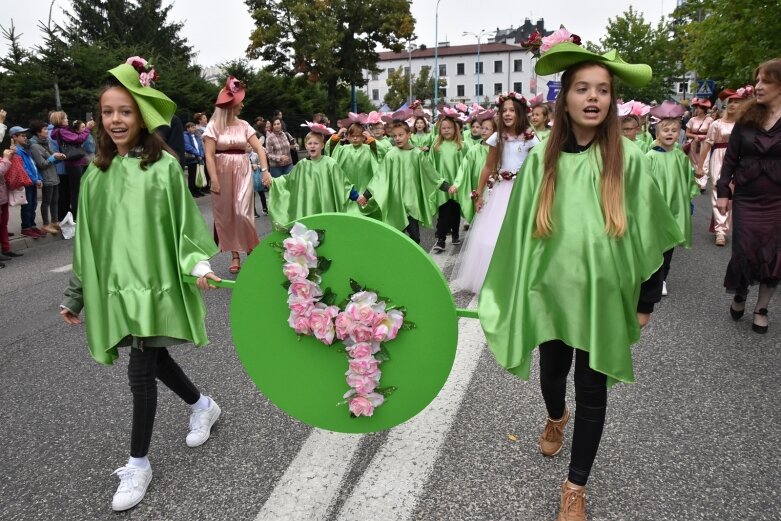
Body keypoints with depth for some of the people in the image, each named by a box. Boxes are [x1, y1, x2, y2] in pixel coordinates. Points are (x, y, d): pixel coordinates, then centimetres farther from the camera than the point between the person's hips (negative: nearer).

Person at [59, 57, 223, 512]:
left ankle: (139, 465, 16)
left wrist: (197, 264, -20)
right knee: (152, 359, 15)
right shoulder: (97, 174, 8)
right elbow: (88, 238, 12)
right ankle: (203, 404, 42)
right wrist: (76, 294, 15)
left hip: (154, 281, -5)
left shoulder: (164, 166, -6)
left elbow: (185, 222, -4)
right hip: (114, 284, 5)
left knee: (141, 371, -2)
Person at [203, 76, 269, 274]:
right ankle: (235, 255, 12)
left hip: (242, 173, 1)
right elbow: (209, 155, -7)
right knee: (226, 215, 3)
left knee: (242, 213, -9)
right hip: (223, 174, -1)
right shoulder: (214, 126, -2)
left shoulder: (243, 125, 6)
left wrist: (265, 171, -12)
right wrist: (214, 180, -15)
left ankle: (253, 251, 8)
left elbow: (259, 149, 2)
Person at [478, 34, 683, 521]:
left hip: (603, 294, -1)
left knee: (592, 388, 8)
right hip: (551, 291, 2)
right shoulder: (541, 158, -4)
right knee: (552, 371, 19)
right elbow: (521, 228, 1)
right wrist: (513, 291, 2)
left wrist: (646, 300, 1)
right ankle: (556, 417, 57)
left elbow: (652, 233, 0)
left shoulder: (629, 158, -7)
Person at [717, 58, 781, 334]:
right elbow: (731, 158, 4)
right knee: (744, 251, 3)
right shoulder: (747, 117, 2)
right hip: (746, 198, 1)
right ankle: (739, 295, 29)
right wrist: (723, 192, -1)